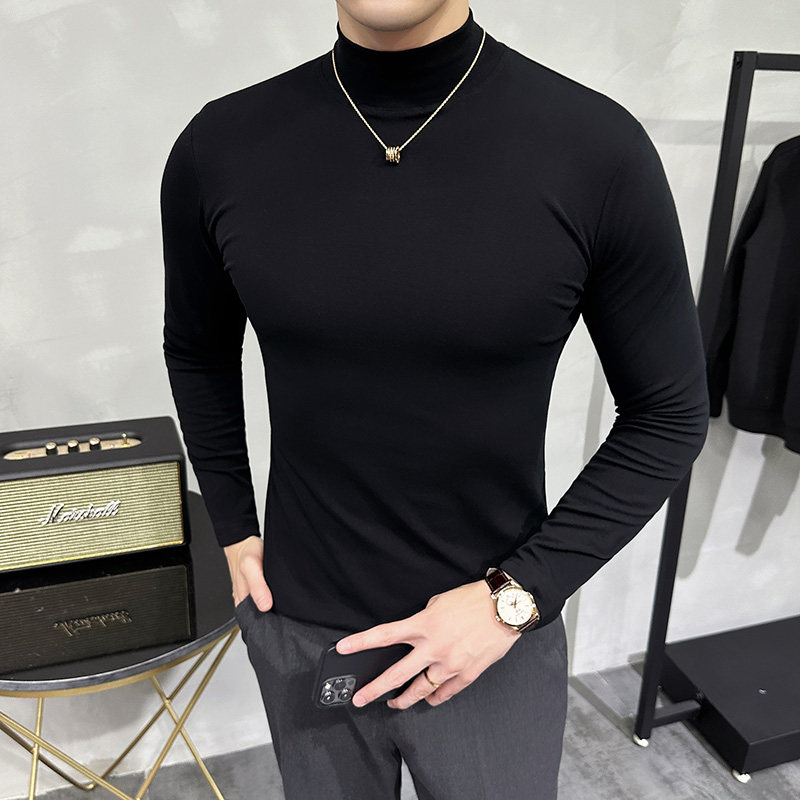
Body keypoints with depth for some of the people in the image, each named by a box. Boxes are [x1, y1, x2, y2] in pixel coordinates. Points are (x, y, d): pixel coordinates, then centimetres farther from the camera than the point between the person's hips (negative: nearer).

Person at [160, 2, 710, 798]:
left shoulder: (597, 147, -16)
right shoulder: (220, 148, -8)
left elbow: (668, 416, -8)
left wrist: (516, 596, -13)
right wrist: (234, 531, 5)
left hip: (499, 634, -1)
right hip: (297, 629, 3)